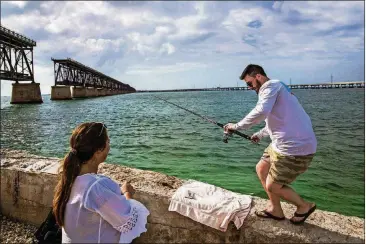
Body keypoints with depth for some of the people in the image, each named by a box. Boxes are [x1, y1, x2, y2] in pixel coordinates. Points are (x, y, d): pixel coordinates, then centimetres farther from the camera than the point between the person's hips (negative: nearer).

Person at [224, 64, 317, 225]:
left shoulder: (271, 86, -12)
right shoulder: (276, 88, 19)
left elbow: (261, 112, -31)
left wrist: (237, 126, -21)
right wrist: (261, 134, 26)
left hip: (295, 147, -10)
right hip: (286, 144, 10)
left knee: (272, 186, 1)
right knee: (261, 169, 17)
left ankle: (304, 206, 25)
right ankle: (275, 209, 30)